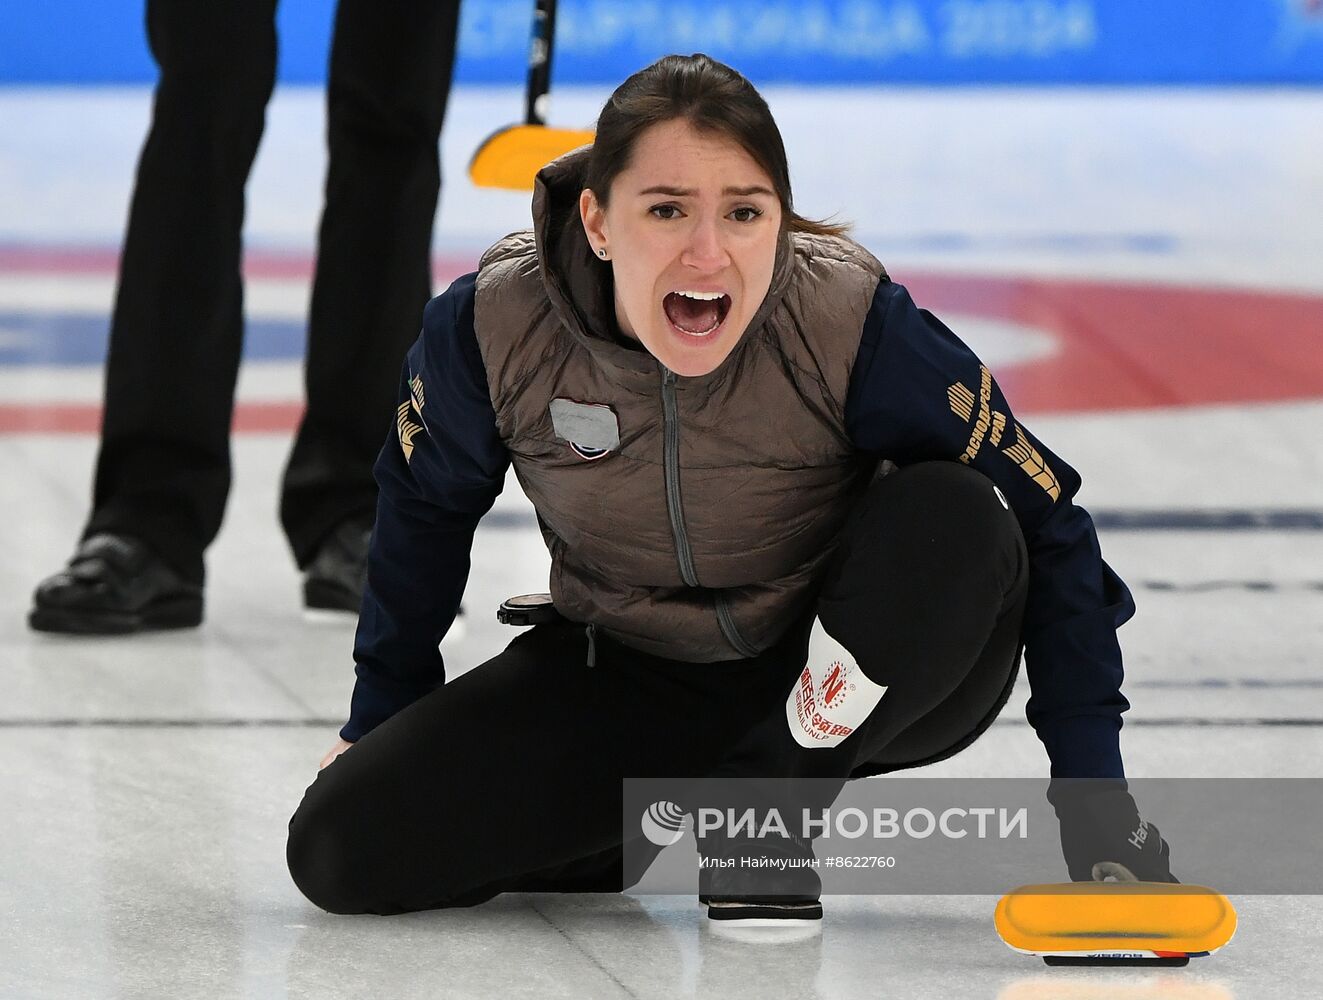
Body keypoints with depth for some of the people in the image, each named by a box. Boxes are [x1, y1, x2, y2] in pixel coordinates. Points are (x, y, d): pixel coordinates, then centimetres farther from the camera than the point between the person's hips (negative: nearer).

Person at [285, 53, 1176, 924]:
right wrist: (382, 717, 12)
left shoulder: (853, 321, -29)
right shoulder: (493, 325, -22)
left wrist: (1092, 790, -22)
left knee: (953, 524, -34)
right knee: (345, 850, -16)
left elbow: (1047, 529, -20)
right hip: (627, 679, 2)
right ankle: (638, 824, 12)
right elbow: (426, 509, 1)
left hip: (857, 680, -1)